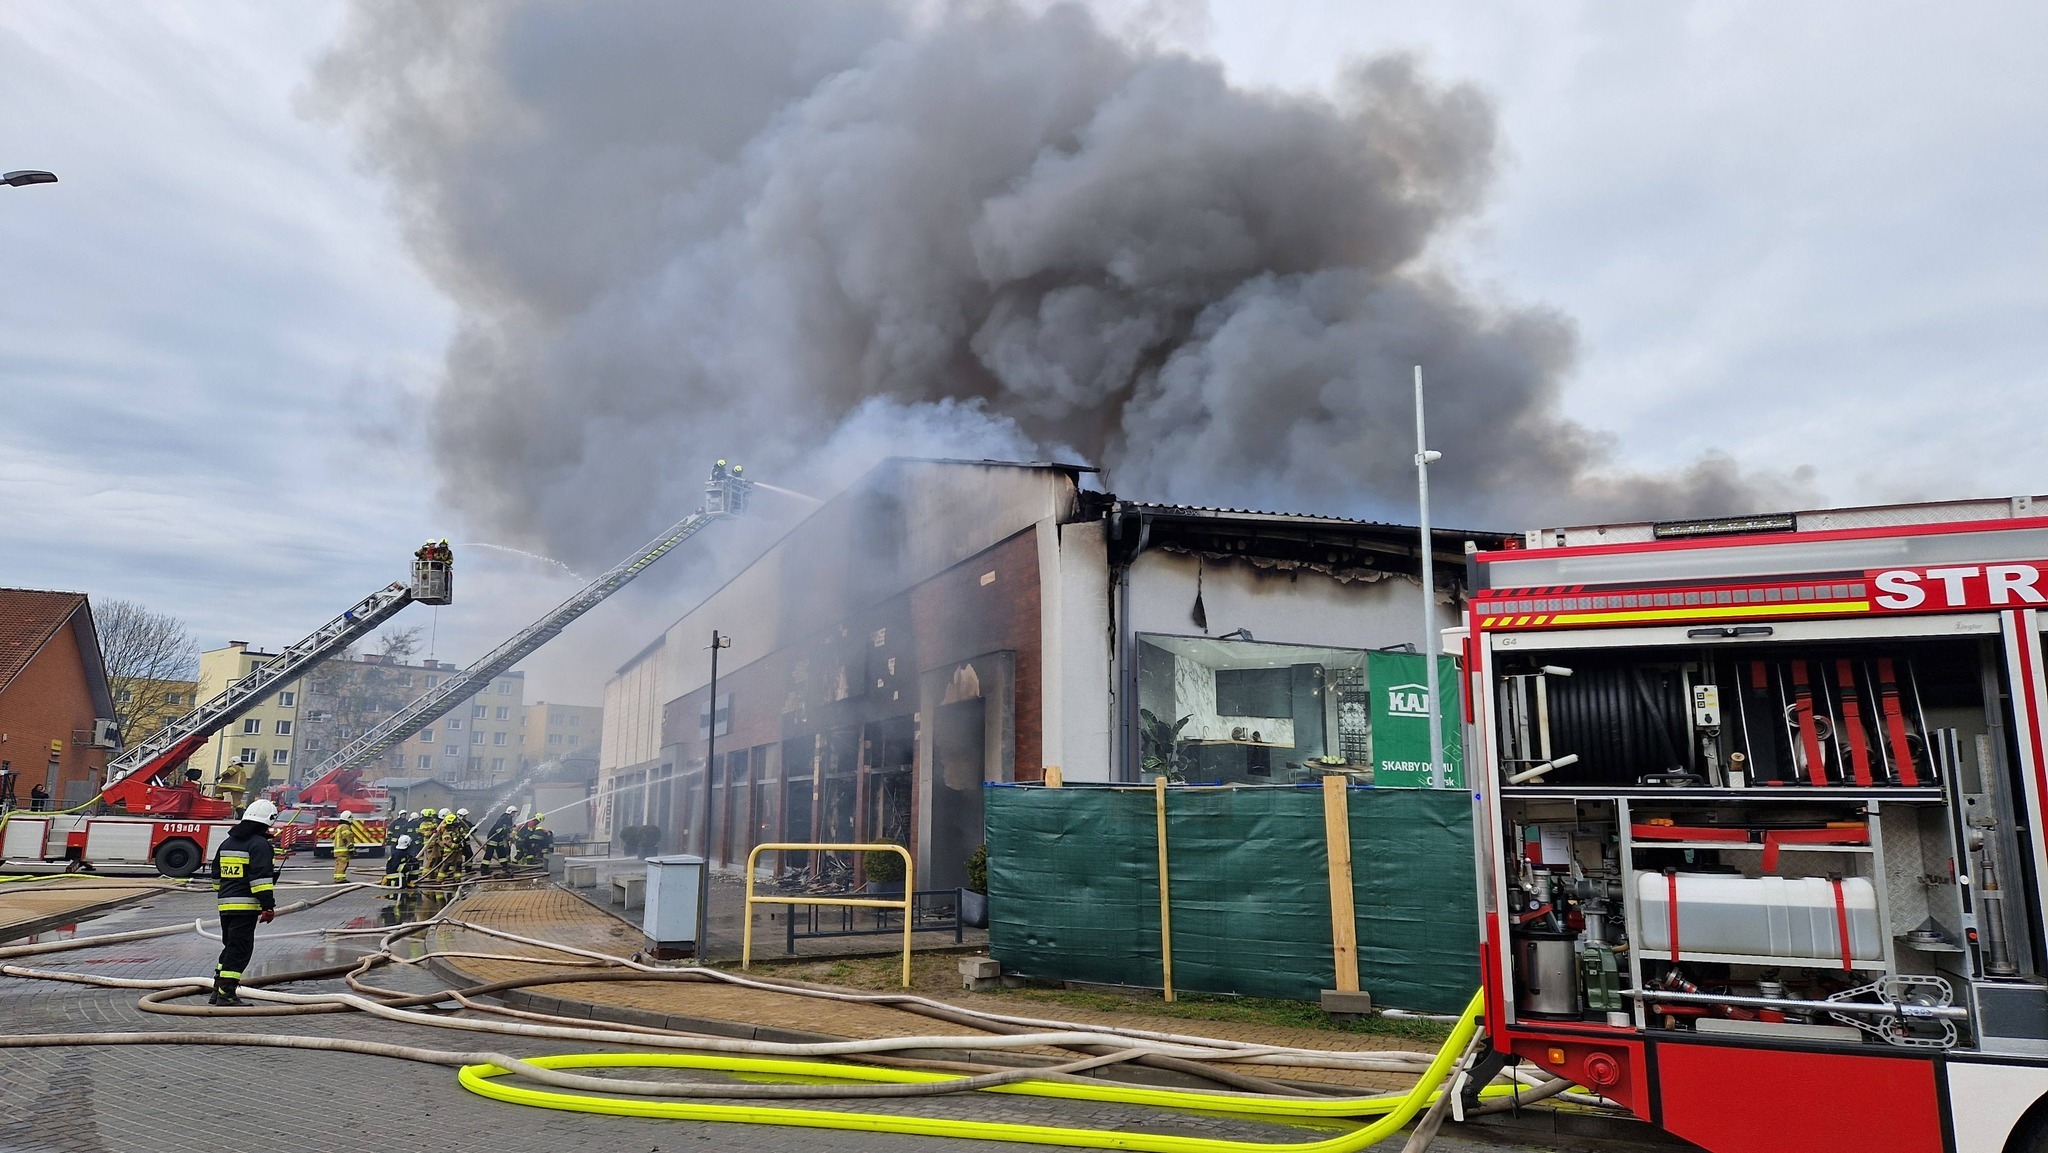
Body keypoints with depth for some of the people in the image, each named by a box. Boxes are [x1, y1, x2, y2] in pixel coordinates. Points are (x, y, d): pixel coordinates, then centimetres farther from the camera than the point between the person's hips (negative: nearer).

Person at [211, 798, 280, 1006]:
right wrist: (268, 905, -18)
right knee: (240, 950, -5)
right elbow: (261, 877, -19)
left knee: (230, 947, 19)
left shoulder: (227, 843, 18)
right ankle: (226, 994, -8)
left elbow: (217, 876, 26)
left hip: (225, 905, 9)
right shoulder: (259, 845, -11)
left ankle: (218, 990, 21)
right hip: (245, 906, -9)